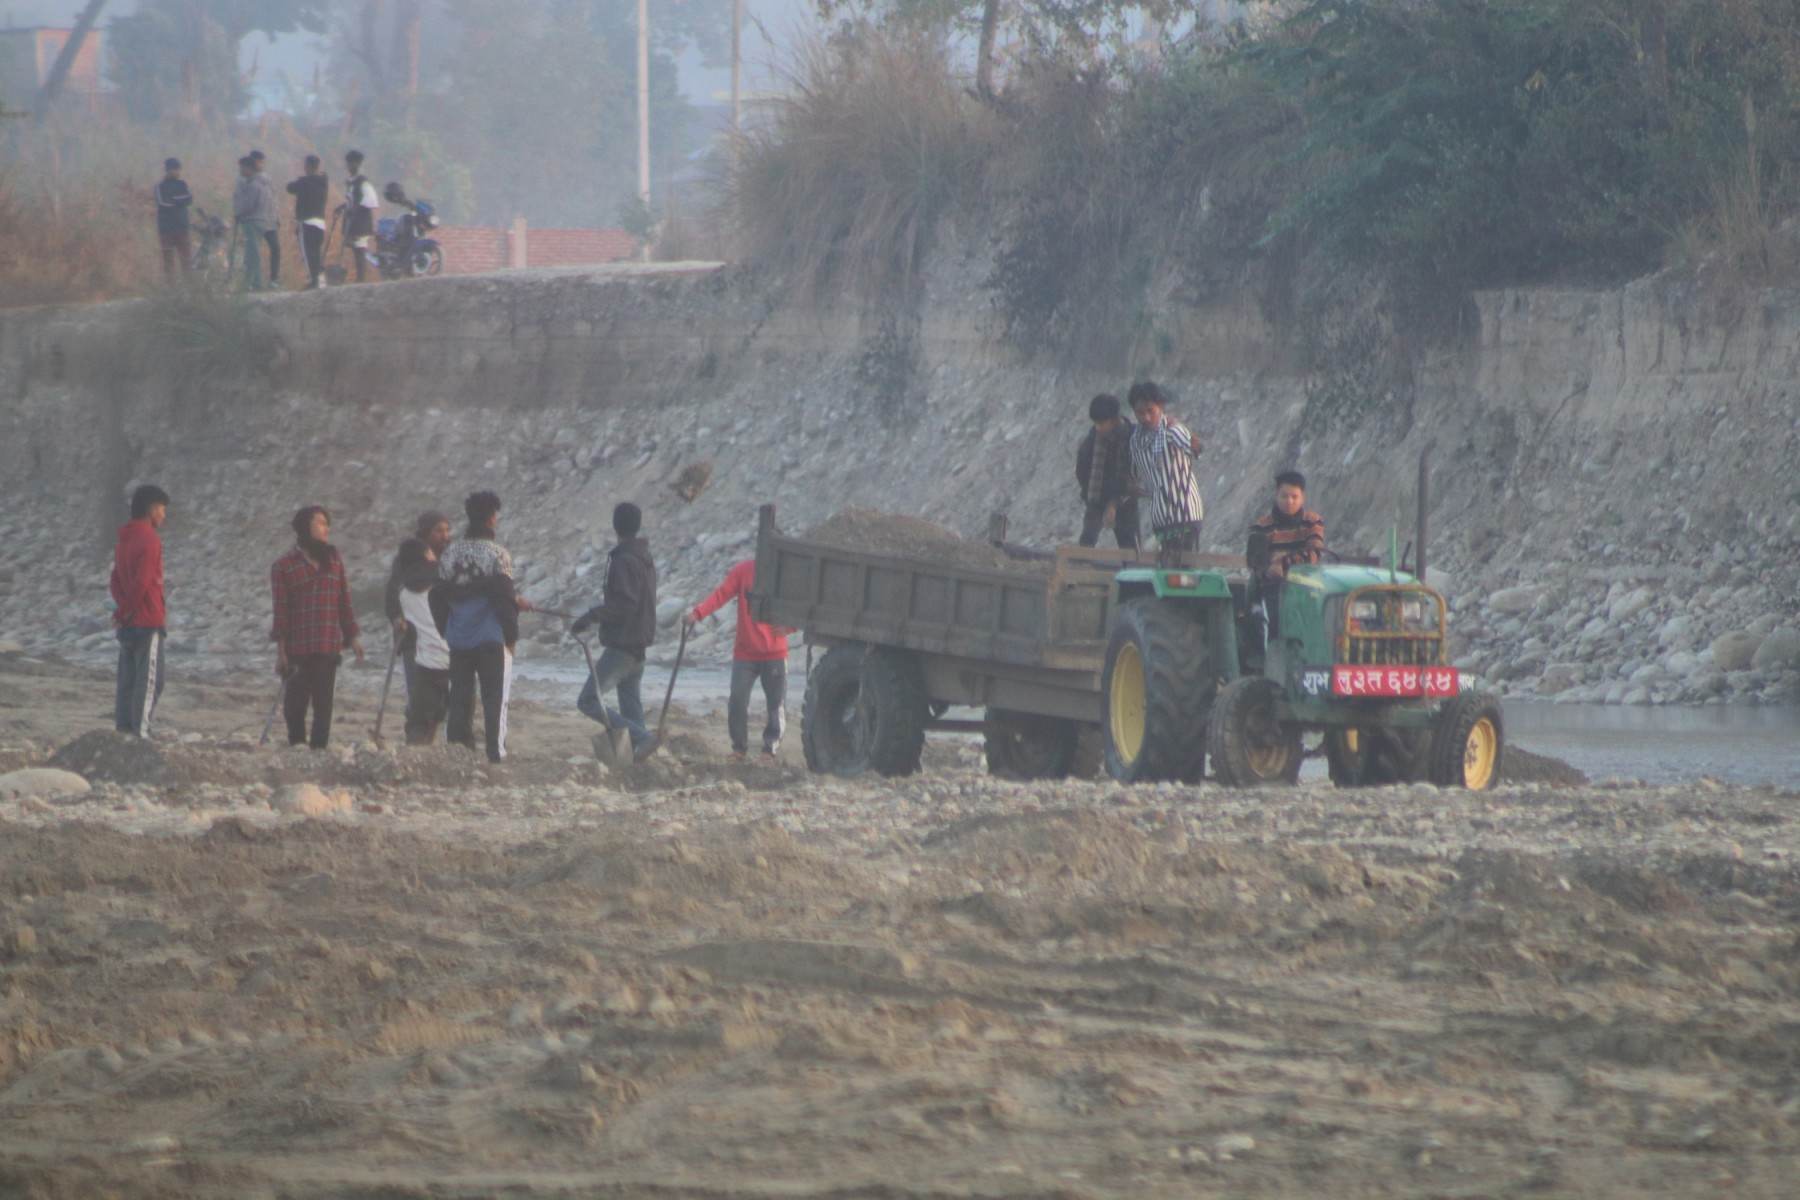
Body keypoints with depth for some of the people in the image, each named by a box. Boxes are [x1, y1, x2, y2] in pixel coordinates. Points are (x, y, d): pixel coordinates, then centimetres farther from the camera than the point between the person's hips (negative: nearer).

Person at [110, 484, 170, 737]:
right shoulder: (150, 540, -14)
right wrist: (124, 612, -8)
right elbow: (142, 582, -19)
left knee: (128, 681, 10)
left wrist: (123, 610, 6)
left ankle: (122, 727, 10)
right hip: (148, 621, -8)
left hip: (128, 625, 8)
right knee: (150, 681, -7)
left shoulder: (124, 541, 14)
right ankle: (140, 731, -11)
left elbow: (116, 581, 15)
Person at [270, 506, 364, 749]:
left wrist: (353, 636, 11)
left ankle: (319, 747, 5)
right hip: (297, 651, -3)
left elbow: (345, 601, 15)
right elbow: (280, 610, -3)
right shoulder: (284, 566, -1)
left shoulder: (334, 560, 12)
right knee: (296, 703, 1)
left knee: (324, 703, 2)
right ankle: (297, 745, 13)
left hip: (329, 647, 3)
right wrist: (280, 649, -6)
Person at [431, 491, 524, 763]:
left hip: (458, 639, 5)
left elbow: (438, 597, 10)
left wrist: (446, 632, 19)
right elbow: (503, 595, -12)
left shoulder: (451, 553, 7)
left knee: (460, 699, 9)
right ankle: (496, 753, -6)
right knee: (495, 699, -1)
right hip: (492, 638, -5)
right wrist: (512, 635, -4)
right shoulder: (496, 553, -9)